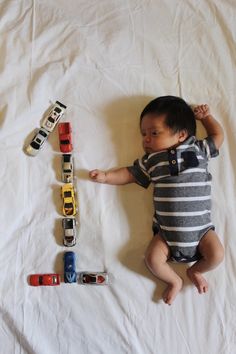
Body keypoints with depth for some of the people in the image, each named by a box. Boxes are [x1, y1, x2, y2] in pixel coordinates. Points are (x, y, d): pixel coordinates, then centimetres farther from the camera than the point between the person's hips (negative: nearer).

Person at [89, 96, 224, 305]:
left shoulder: (198, 150, 3)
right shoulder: (151, 160, 5)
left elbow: (218, 136, 16)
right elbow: (130, 174, 12)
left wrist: (205, 116, 19)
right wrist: (106, 176, 3)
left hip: (200, 225, 0)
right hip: (167, 229, 1)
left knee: (217, 256, -14)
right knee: (153, 259, -13)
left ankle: (195, 271, 19)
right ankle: (174, 281, 18)